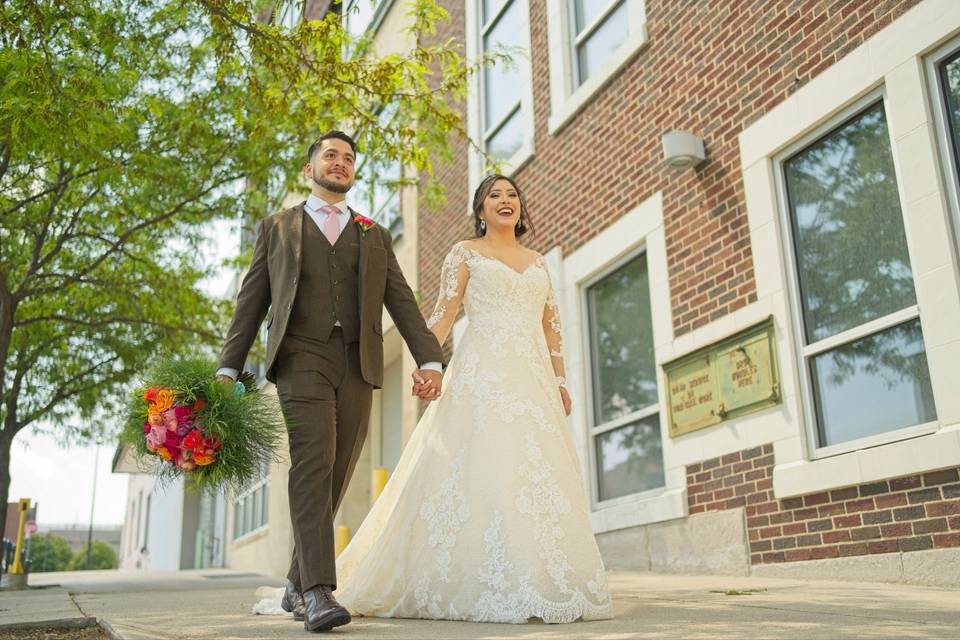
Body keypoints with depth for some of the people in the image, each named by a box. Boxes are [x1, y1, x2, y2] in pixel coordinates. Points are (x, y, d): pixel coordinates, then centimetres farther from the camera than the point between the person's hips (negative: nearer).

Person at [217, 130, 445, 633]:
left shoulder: (375, 237, 22)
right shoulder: (277, 228, 17)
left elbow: (402, 303, 11)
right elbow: (251, 302, 11)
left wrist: (430, 360, -4)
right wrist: (227, 368, -1)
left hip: (357, 365, 3)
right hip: (302, 357, -3)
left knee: (334, 478, 4)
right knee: (312, 466, -19)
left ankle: (297, 585, 19)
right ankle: (318, 593, -23)